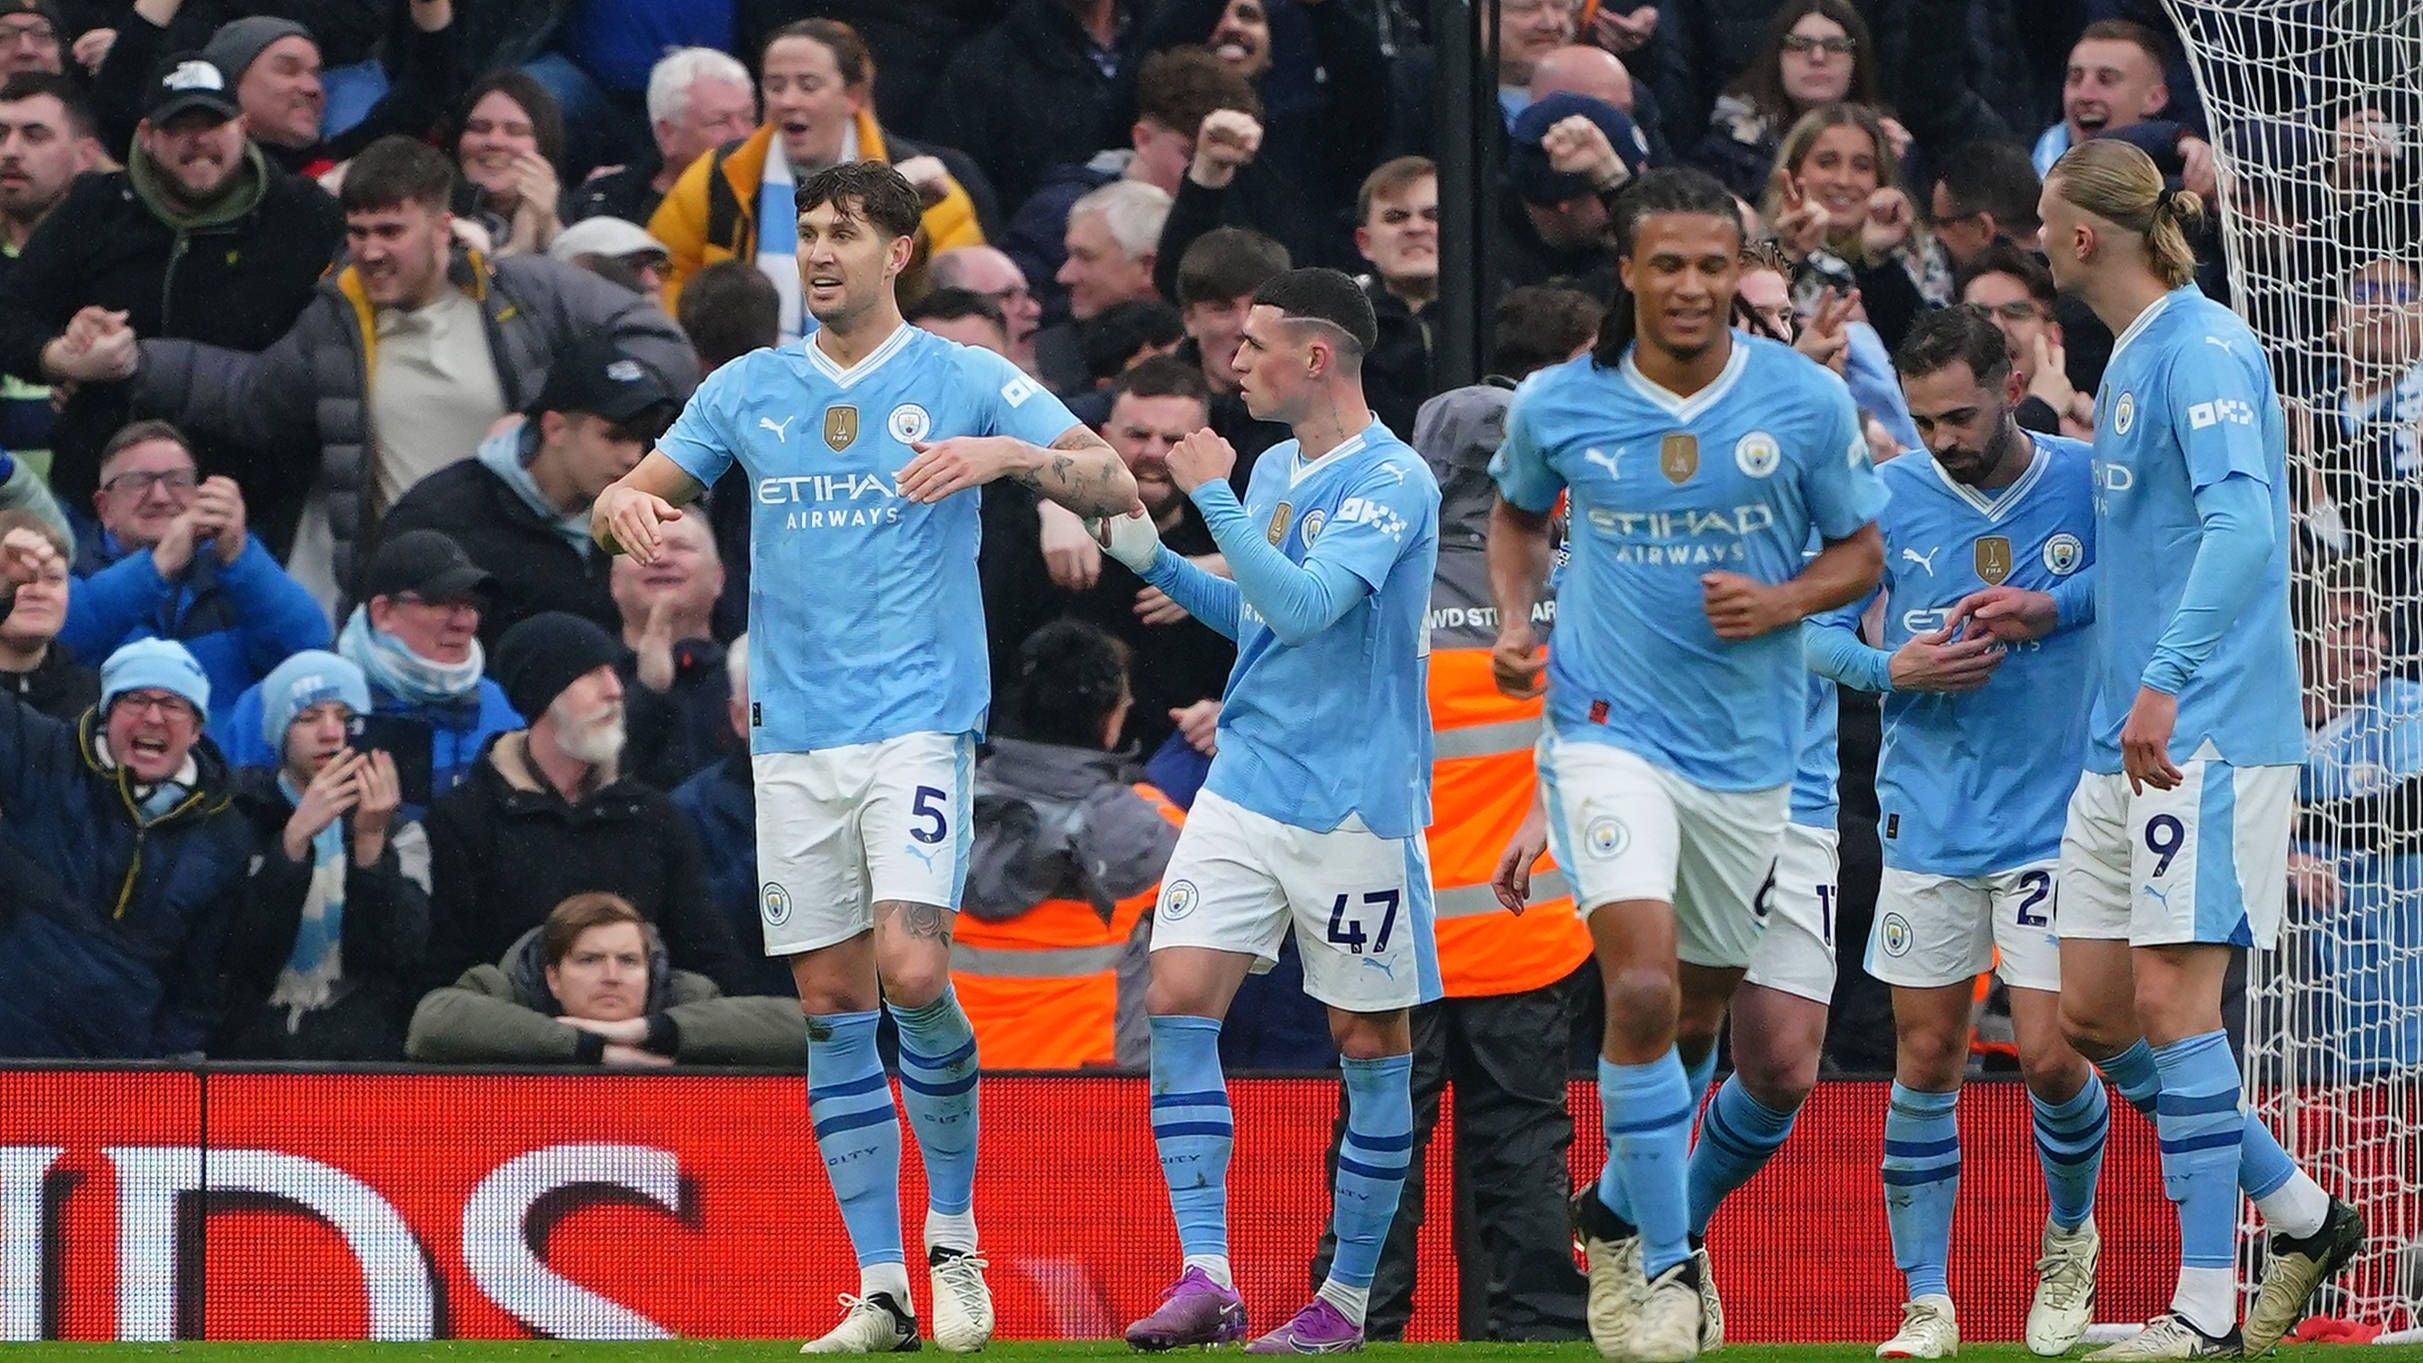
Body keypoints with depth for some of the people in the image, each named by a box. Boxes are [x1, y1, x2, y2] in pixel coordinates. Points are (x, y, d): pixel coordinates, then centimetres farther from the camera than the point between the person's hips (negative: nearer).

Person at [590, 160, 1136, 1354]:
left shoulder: (966, 381, 1)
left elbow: (1113, 484, -5)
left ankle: (954, 1234, 3)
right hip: (793, 739, 4)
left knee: (913, 973, -18)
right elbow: (629, 500, 14)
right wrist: (626, 507, -11)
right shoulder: (749, 391, 11)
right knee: (833, 1005, 2)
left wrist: (1008, 454, -24)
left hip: (918, 722, -4)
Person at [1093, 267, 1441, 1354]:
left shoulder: (1392, 481, -12)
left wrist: (1213, 496, -18)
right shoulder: (1274, 469, 12)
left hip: (1355, 806, -7)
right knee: (1179, 1000, -8)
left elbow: (1304, 604, -25)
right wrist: (1153, 559, 13)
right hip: (1245, 791, 7)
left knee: (1370, 1040, 3)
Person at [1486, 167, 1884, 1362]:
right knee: (1642, 990, -20)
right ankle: (1661, 1264, -8)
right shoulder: (1558, 406, -4)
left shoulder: (1807, 402, -5)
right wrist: (1513, 623, 0)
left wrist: (1786, 601, -14)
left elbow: (1860, 550, 6)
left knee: (1696, 1011, 13)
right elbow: (1517, 512, 17)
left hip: (1748, 748, 2)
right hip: (1610, 729, -2)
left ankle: (1619, 1210, 40)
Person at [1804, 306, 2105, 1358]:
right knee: (1926, 1062, 1)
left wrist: (2048, 607, -16)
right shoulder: (1889, 500, 0)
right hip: (1928, 824, 2)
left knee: (2049, 1055, -8)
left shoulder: (2087, 482, -4)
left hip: (2057, 815, -2)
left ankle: (2070, 1238, 22)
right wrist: (1892, 668, -14)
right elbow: (1815, 628, 6)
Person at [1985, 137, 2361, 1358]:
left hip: (2207, 734, -10)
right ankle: (2302, 1216, 20)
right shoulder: (2130, 357, 18)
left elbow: (2241, 525, -24)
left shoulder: (2202, 350, -12)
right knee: (2092, 1014, 9)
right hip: (2127, 741, 10)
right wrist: (2052, 610, 17)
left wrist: (2164, 679, -31)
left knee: (2170, 999, -10)